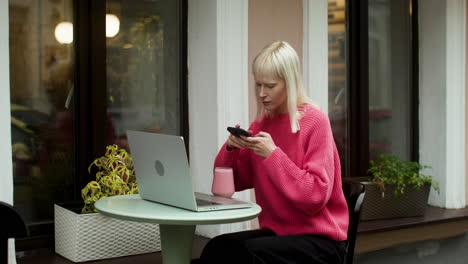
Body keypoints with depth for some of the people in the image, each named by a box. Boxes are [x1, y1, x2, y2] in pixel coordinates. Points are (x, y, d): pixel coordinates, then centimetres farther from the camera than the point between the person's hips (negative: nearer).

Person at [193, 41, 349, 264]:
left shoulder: (315, 122, -12)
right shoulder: (262, 123, 7)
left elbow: (315, 197, -18)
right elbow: (232, 182, 11)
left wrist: (273, 154, -23)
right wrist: (230, 148, -8)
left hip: (319, 239, -5)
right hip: (276, 231, 5)